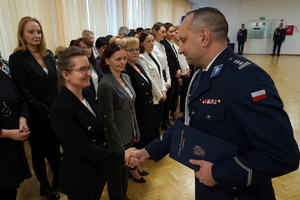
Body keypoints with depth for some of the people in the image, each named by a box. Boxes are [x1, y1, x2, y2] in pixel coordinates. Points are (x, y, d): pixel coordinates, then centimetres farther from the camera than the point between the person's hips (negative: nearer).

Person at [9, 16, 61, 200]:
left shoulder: (48, 54, 5)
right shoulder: (17, 58, -12)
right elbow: (24, 93, -15)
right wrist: (46, 112, -16)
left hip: (55, 113, 5)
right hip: (36, 116, -4)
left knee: (55, 147, 18)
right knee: (39, 151, 15)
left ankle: (58, 177, 40)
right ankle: (44, 184, 36)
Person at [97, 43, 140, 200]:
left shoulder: (126, 77, 1)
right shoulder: (105, 85, -23)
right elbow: (108, 120, -20)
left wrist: (136, 131, 11)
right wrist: (118, 145, -14)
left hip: (129, 134, 7)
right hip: (117, 138, -7)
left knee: (126, 168, 25)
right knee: (117, 171, 16)